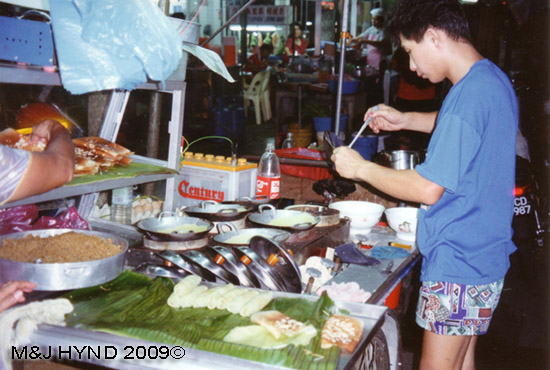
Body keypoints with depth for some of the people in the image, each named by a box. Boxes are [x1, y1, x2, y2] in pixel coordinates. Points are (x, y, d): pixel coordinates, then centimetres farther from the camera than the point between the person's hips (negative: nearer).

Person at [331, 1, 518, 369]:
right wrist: (405, 120, 19)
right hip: (485, 255, 10)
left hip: (457, 264, -10)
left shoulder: (468, 95, -24)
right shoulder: (494, 79, 7)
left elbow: (429, 189, -25)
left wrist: (360, 167, -13)